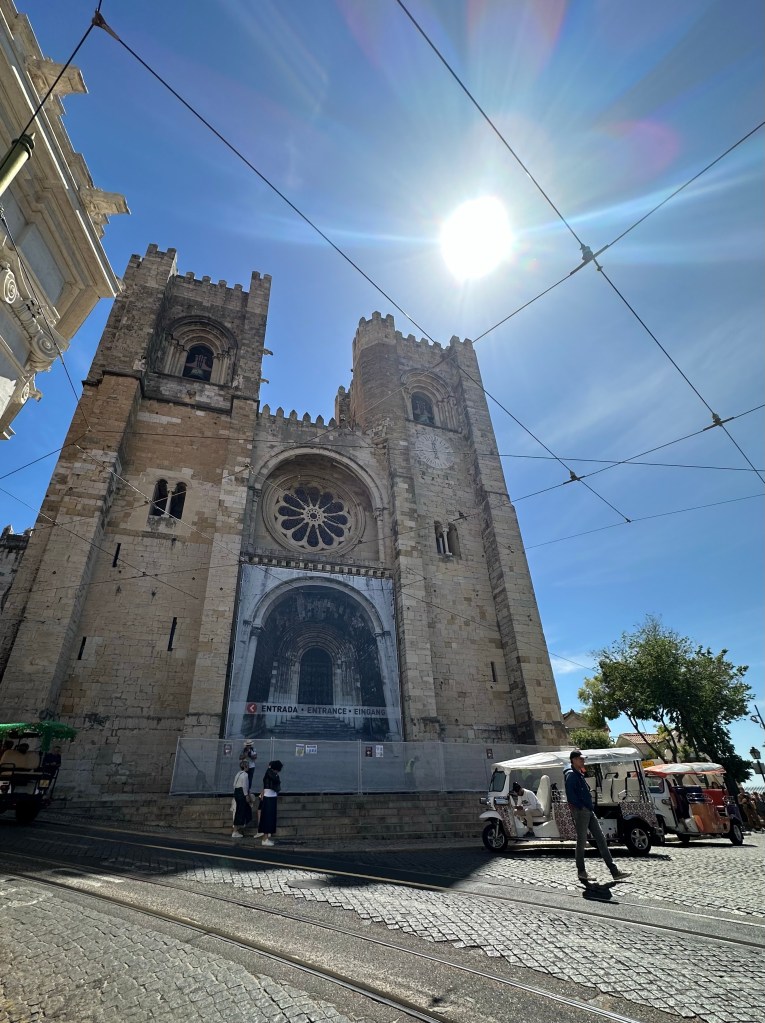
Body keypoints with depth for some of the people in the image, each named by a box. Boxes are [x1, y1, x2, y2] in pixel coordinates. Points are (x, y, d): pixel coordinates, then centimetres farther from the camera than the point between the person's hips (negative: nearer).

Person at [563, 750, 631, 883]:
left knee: (601, 839, 8)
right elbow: (570, 795, -22)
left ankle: (614, 871, 12)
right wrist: (580, 807, -18)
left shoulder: (579, 774, 17)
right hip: (580, 812, -9)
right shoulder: (571, 775, -14)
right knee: (582, 841, 1)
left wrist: (588, 806, 11)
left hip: (588, 811, 9)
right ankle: (581, 872, 13)